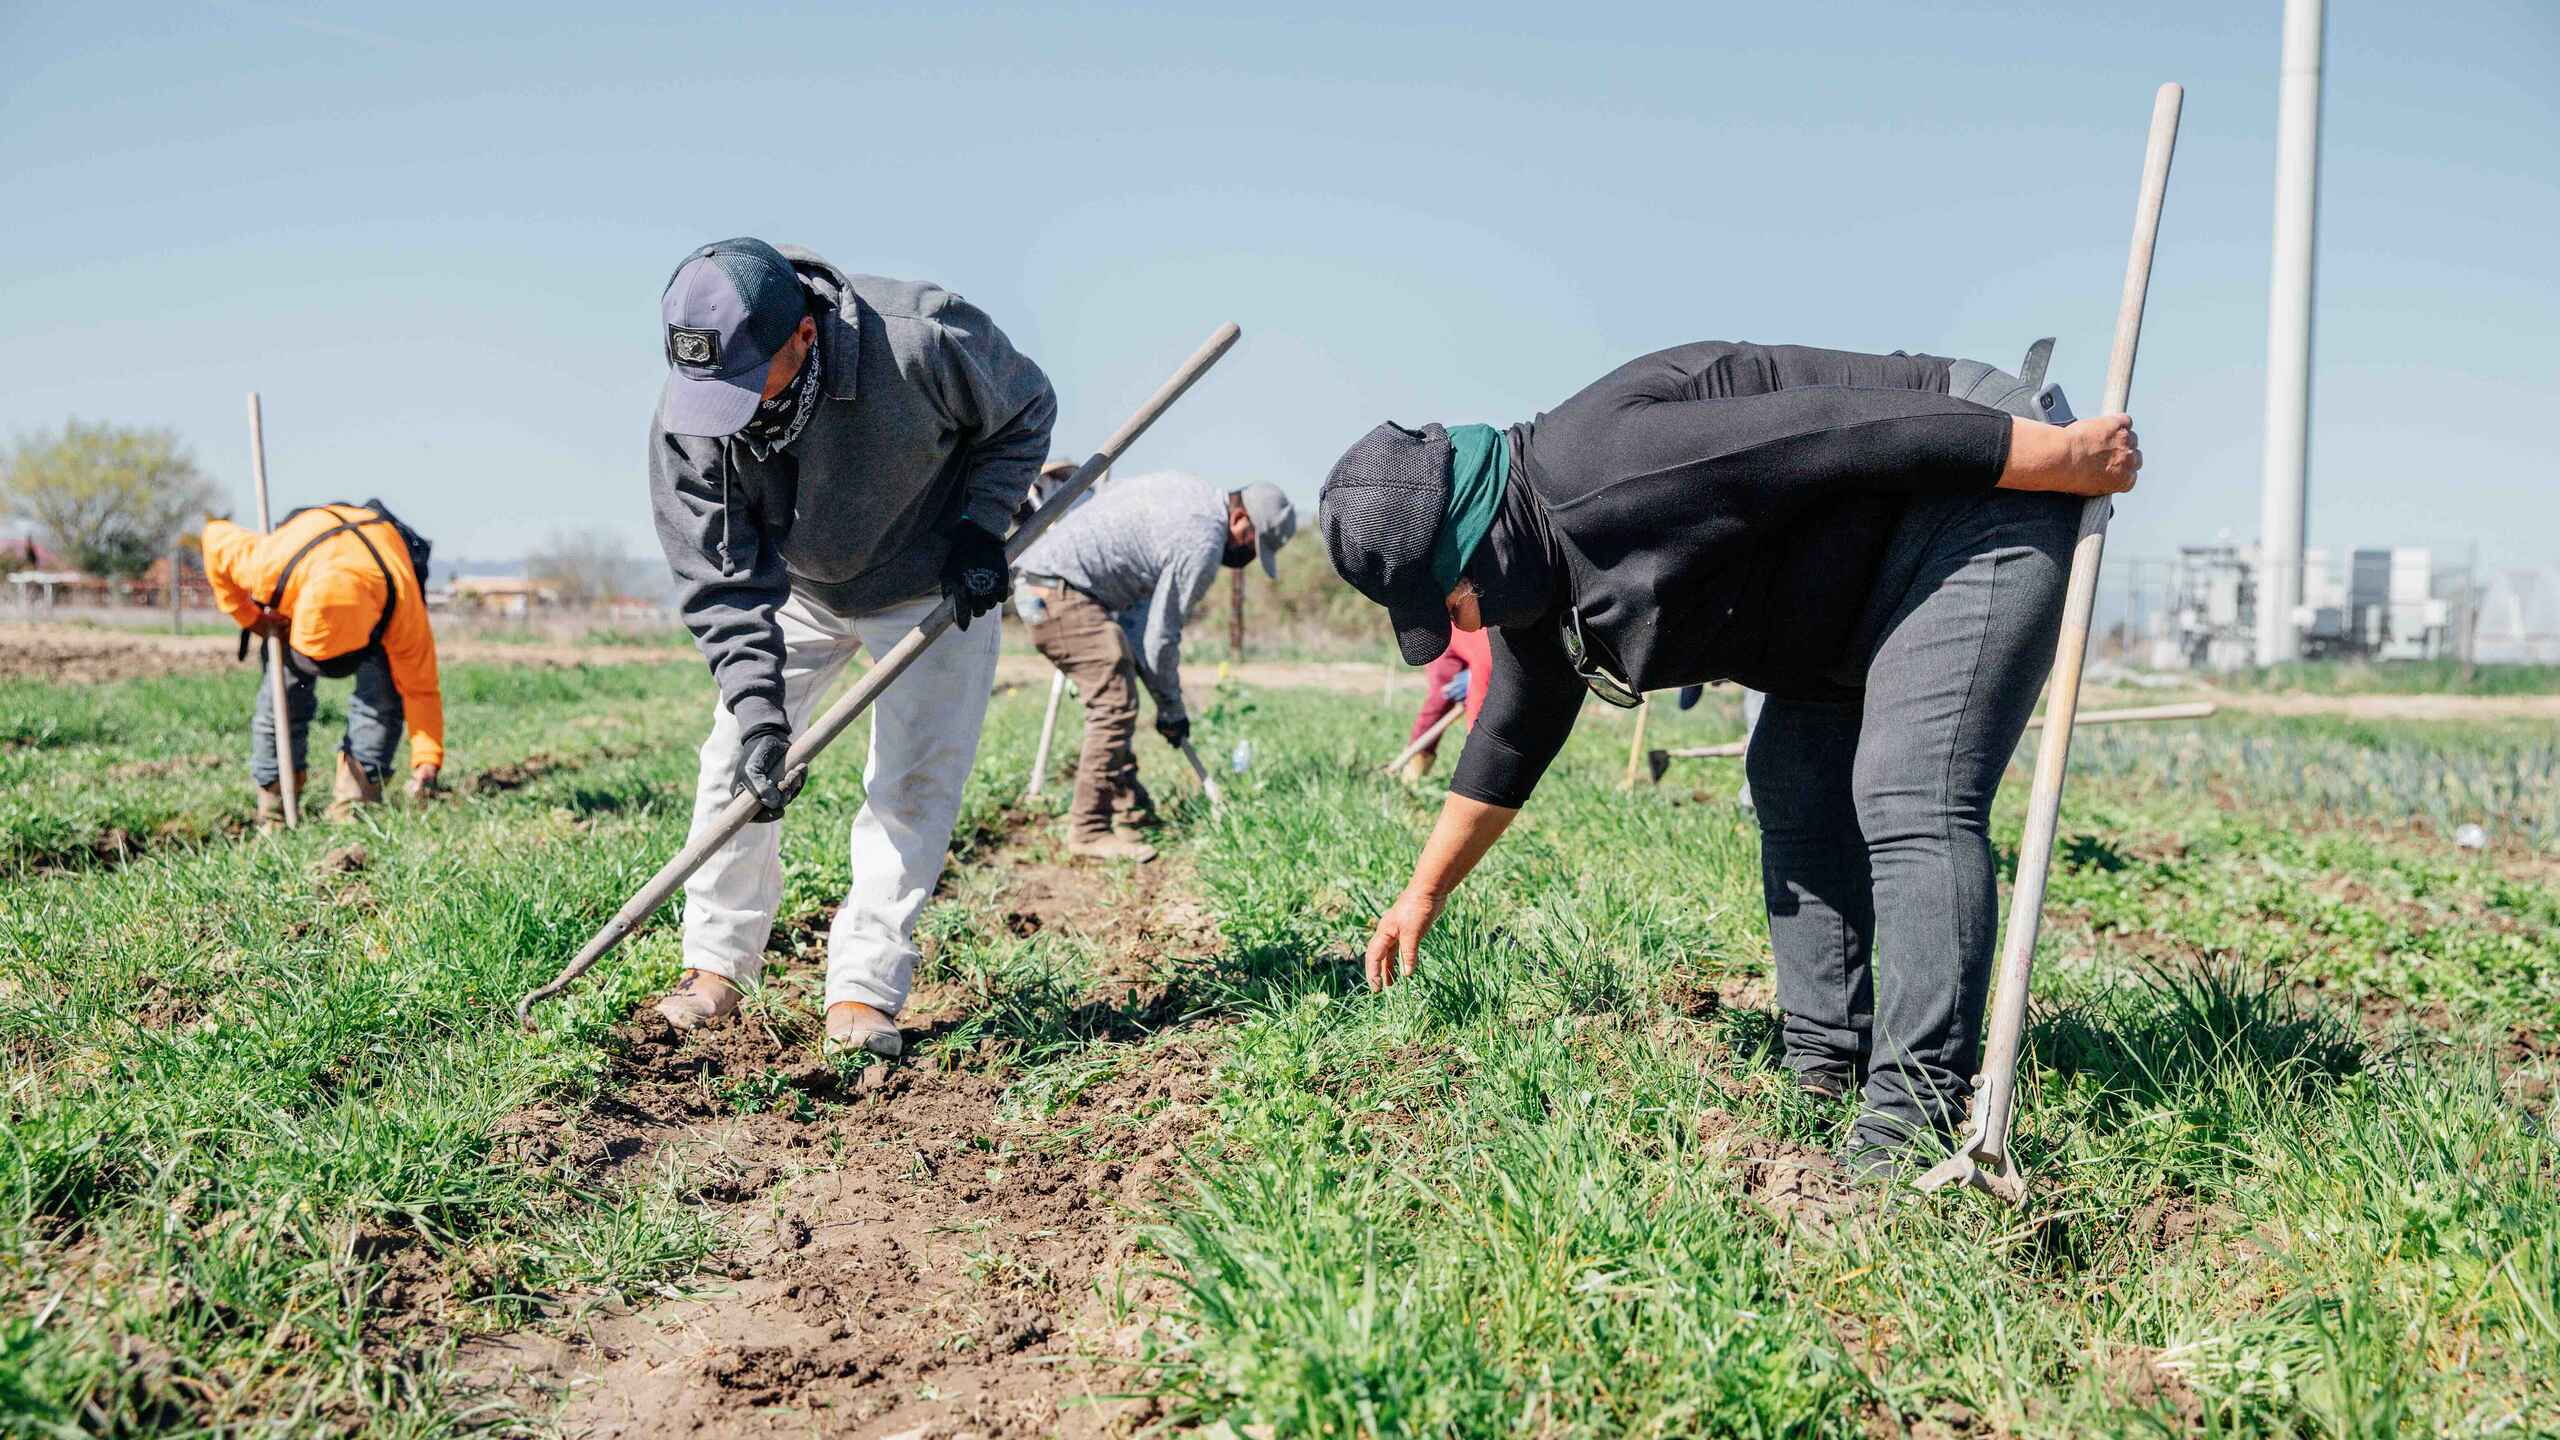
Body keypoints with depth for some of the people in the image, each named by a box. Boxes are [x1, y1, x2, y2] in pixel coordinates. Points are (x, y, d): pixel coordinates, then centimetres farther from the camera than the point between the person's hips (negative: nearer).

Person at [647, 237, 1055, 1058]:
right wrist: (759, 712, -34)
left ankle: (864, 992, 0)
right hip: (795, 590, 3)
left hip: (932, 589, -2)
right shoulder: (687, 422, -27)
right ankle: (715, 970, 15)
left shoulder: (924, 341, -36)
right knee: (738, 762, 0)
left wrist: (979, 526, -21)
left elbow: (1024, 413, -13)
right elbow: (722, 587, -23)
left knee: (912, 783, -9)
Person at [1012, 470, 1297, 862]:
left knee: (1114, 700, 16)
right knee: (1116, 704, -13)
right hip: (1060, 590, -11)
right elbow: (1160, 635, -10)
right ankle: (1090, 830, -12)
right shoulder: (1204, 543, -14)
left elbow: (1096, 495, 23)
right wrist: (1172, 707, 4)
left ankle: (1130, 811, 21)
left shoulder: (1192, 488, 14)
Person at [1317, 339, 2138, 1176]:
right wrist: (1423, 893, 26)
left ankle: (1917, 1112, -20)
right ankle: (1824, 1064, 16)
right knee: (1794, 787, 12)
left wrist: (2069, 456, -22)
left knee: (1910, 802, -21)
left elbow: (1850, 432, -28)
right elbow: (1513, 735, 19)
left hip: (1989, 494, -10)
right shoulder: (1530, 581, 5)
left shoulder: (1591, 472, -27)